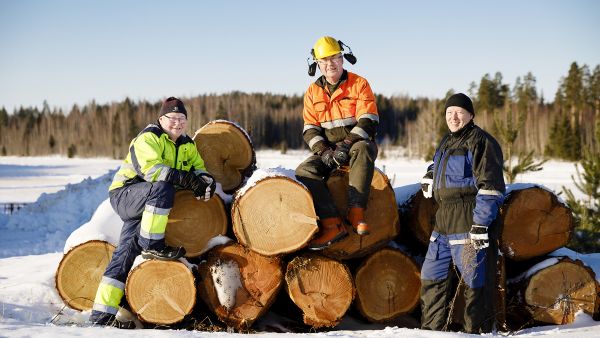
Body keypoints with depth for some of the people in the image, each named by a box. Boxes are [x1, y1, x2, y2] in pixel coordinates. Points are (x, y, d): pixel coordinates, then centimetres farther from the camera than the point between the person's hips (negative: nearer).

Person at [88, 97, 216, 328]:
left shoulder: (187, 146, 14)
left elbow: (200, 168, 10)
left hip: (146, 207, 7)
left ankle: (102, 314, -7)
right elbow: (150, 168, -27)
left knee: (126, 252, -2)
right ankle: (152, 245, -29)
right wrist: (187, 180, -32)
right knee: (162, 187, -34)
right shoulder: (148, 138, -12)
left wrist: (205, 180, -16)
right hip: (124, 195, -7)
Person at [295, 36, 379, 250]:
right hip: (328, 149, 4)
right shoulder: (313, 92, 9)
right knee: (304, 171, -25)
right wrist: (324, 151, -15)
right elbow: (310, 129, 4)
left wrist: (346, 144, -23)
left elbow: (368, 122, -11)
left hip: (358, 143, -4)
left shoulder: (359, 84, -1)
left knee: (362, 150, -40)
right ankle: (332, 224, -36)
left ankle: (356, 212, -46)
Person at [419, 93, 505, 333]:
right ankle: (431, 329, 22)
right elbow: (437, 167, 41)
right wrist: (430, 177, 18)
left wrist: (481, 224, -20)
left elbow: (490, 187, -15)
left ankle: (477, 331, 3)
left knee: (474, 280, -5)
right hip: (444, 221, 9)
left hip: (470, 223, -9)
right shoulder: (446, 142, 19)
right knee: (432, 276, 12)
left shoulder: (481, 142, -8)